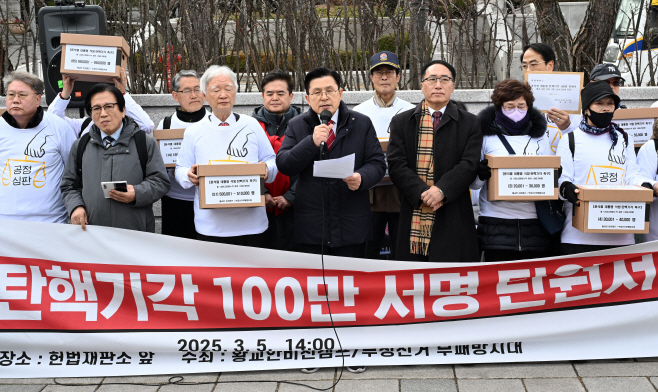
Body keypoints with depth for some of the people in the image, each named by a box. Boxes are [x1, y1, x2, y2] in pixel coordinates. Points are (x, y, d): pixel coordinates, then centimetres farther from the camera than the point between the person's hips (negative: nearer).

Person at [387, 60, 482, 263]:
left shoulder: (470, 123, 8)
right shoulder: (401, 122, 11)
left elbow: (470, 165, -3)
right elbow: (396, 165, 0)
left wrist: (441, 189, -19)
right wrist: (422, 193, -14)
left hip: (453, 220, -1)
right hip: (413, 219, 1)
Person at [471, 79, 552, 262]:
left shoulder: (539, 137, 14)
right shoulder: (487, 136, 6)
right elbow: (472, 183, 7)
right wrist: (481, 174, -16)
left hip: (534, 225, 2)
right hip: (496, 224, -2)